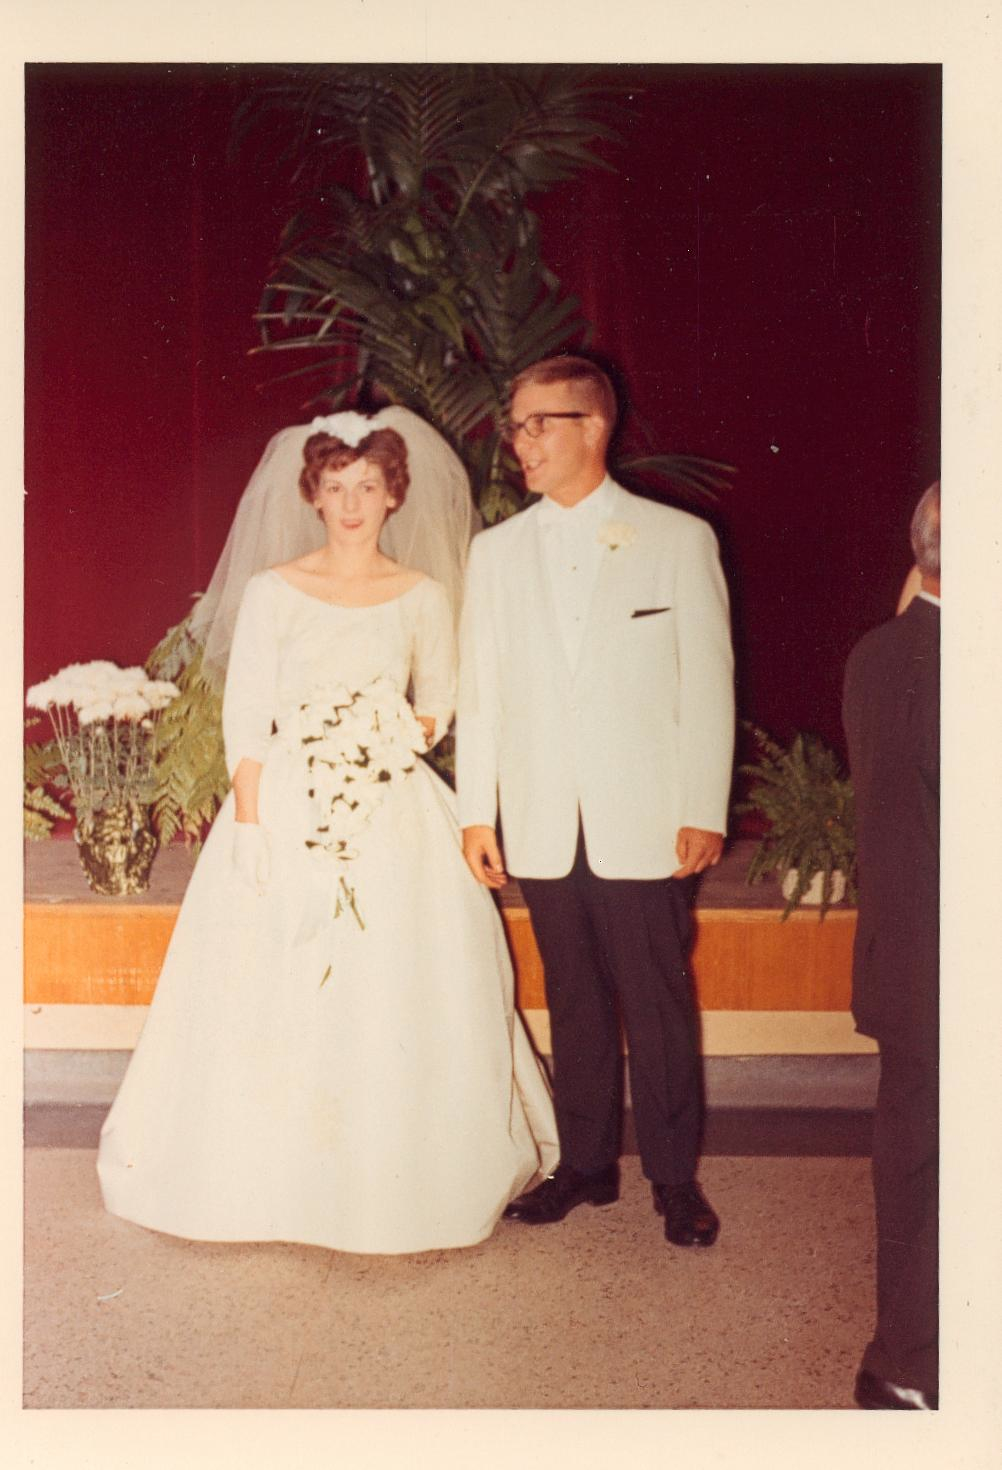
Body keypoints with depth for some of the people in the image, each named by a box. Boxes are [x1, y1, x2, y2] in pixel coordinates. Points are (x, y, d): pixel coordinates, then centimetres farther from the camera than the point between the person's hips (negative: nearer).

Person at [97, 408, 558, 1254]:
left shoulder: (424, 597, 6)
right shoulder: (271, 591, 2)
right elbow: (244, 717, -2)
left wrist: (401, 739, -6)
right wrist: (249, 825, -11)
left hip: (395, 819, 1)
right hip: (286, 810, 0)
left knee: (399, 998, 2)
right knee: (275, 997, 3)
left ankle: (394, 1179, 19)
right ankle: (277, 1182, 19)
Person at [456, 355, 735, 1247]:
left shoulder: (679, 538, 1)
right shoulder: (496, 551, 11)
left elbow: (708, 682, -1)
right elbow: (479, 691, 10)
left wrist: (705, 812, -5)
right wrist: (476, 812, 6)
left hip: (645, 823, -3)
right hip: (544, 828, 3)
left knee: (659, 1003, 2)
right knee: (574, 1002, 12)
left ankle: (675, 1178, 19)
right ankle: (586, 1164, 26)